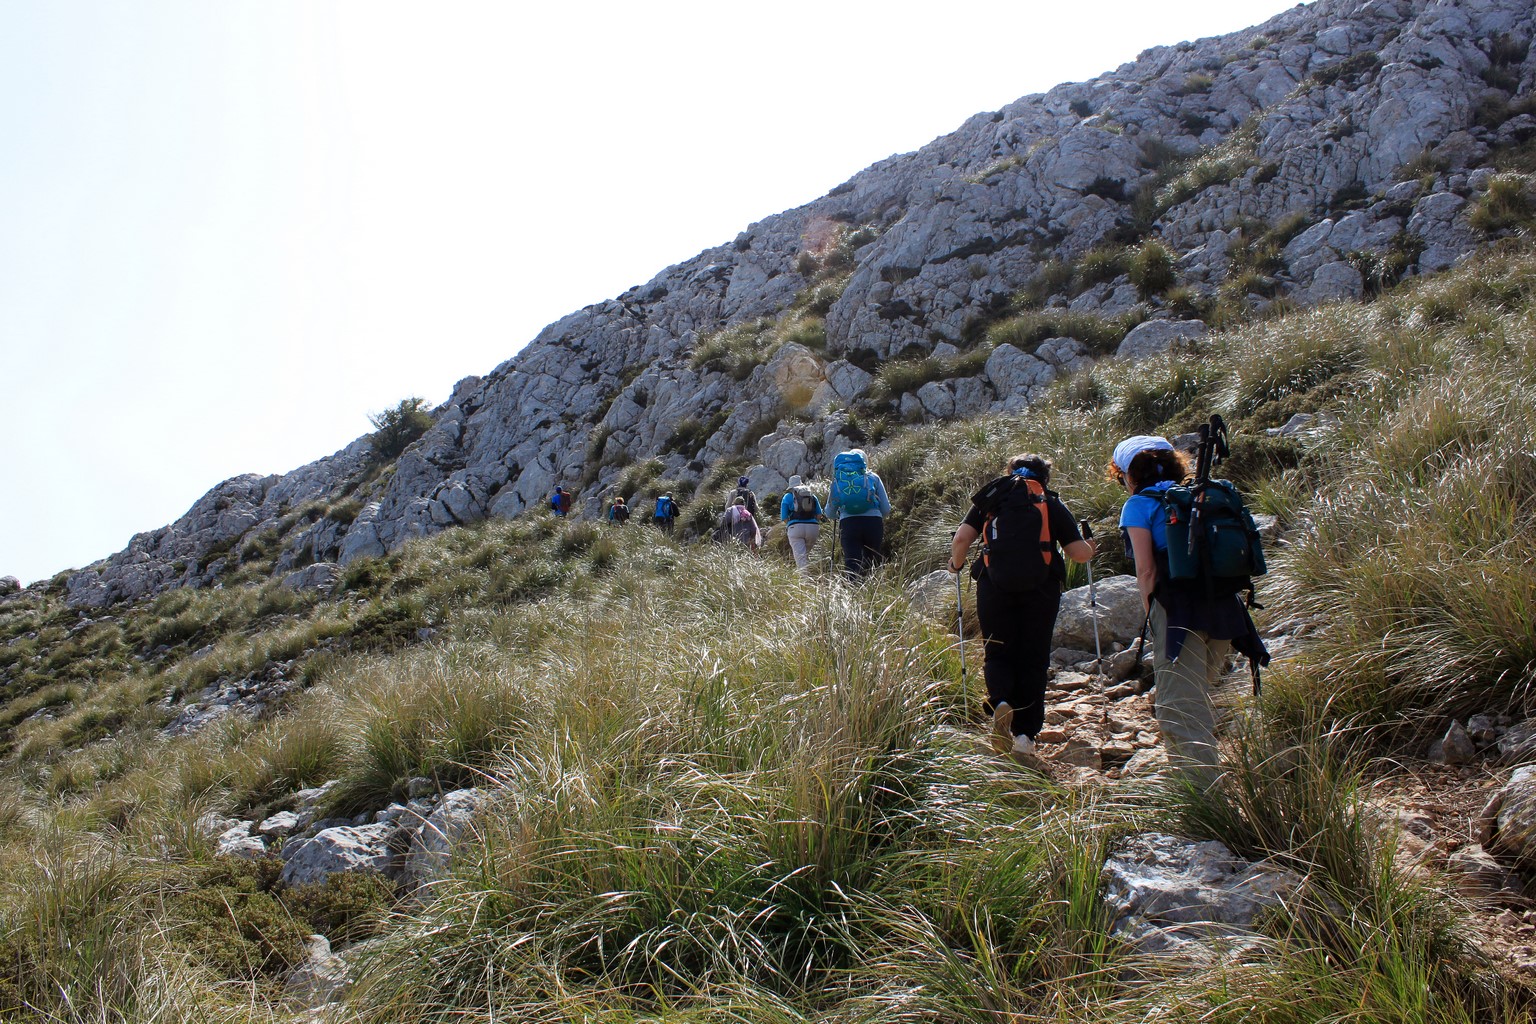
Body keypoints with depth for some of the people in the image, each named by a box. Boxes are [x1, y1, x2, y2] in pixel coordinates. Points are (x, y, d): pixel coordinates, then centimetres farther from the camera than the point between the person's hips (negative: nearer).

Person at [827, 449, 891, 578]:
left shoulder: (838, 479, 18)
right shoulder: (873, 477, 15)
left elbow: (829, 513, 21)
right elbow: (886, 510, 13)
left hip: (848, 524, 0)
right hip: (873, 522, 0)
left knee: (852, 565, -6)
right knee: (870, 566, 11)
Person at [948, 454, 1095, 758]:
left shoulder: (990, 499, 12)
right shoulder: (1052, 505, 11)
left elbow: (961, 539, 0)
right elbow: (1080, 553, 4)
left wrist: (956, 564, 19)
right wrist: (1091, 549, 26)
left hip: (994, 586, 0)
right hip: (1041, 588, 0)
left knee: (997, 653, 13)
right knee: (1033, 659, 9)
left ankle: (999, 701, -17)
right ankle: (1025, 735, 4)